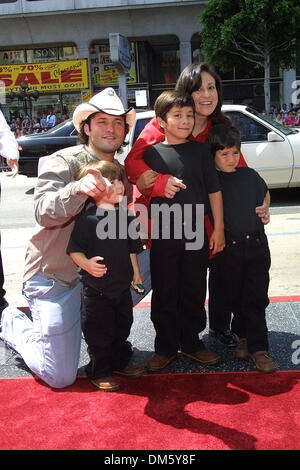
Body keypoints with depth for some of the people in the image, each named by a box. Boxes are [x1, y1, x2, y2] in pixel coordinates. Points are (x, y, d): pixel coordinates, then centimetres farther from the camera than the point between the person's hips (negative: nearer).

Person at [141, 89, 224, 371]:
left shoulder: (200, 150, 2)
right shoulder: (151, 153, 0)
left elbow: (214, 191, 5)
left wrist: (218, 229, 3)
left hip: (196, 235, 1)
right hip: (162, 236, -1)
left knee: (194, 293, 12)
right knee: (164, 295, 8)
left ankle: (191, 343, 30)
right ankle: (166, 348, 24)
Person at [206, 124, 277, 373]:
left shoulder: (249, 175, 6)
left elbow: (265, 194, 25)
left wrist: (264, 210, 12)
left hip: (256, 243, 2)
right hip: (228, 247, -1)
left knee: (256, 297, 1)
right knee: (234, 296, 10)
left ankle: (258, 348, 6)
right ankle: (245, 336, 30)